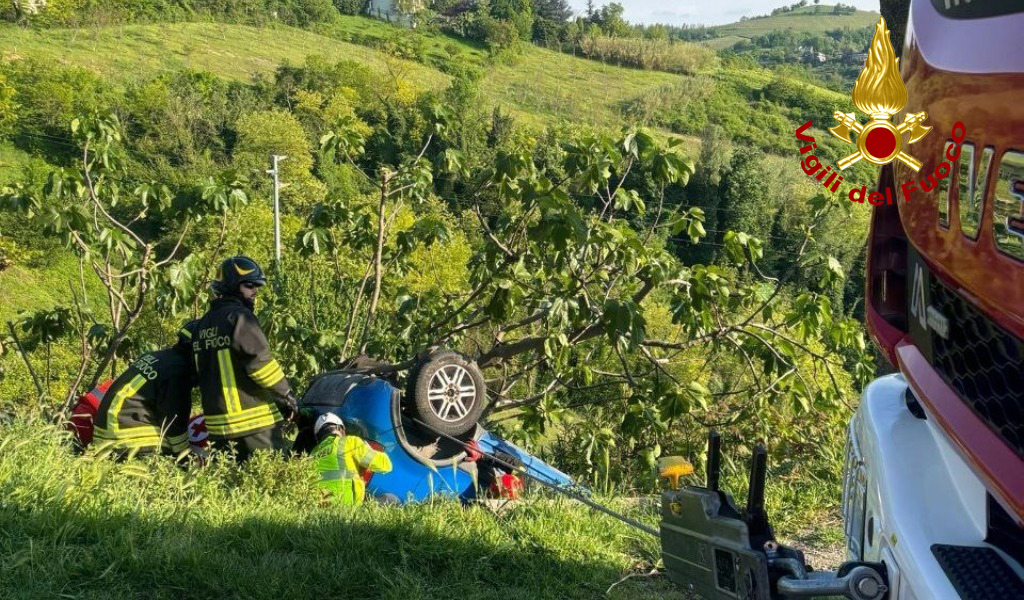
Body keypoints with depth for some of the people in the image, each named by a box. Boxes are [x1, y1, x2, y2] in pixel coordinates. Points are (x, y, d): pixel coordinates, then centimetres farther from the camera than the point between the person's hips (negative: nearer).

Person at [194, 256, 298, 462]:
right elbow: (260, 362, -16)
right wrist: (288, 397, -7)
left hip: (218, 424, 8)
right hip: (255, 422, -8)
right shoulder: (239, 317, -10)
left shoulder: (204, 324, 16)